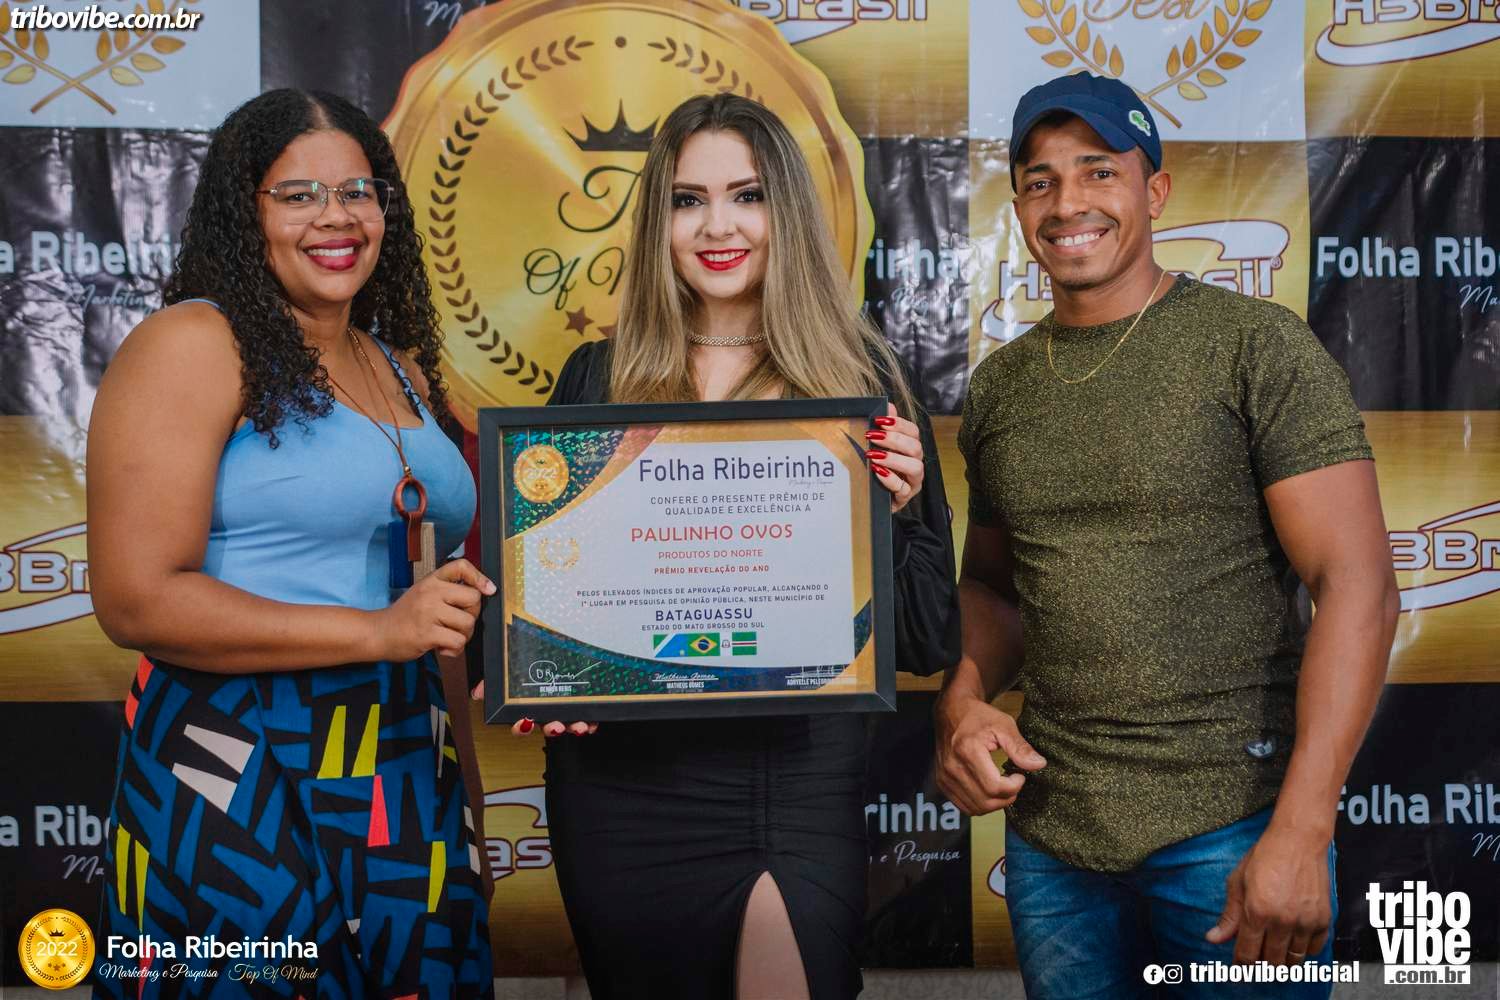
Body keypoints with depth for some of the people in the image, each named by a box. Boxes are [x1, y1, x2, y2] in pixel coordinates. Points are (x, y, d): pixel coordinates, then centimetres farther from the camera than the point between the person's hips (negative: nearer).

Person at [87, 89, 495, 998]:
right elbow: (136, 600, -16)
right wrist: (374, 631, -20)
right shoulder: (194, 343, -8)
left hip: (407, 771, 7)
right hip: (239, 784, -6)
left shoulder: (401, 366, 14)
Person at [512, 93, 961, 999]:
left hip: (798, 781, -1)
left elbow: (927, 639, 1)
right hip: (621, 782, 2)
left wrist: (895, 508, -16)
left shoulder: (861, 379, 1)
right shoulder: (599, 379, 5)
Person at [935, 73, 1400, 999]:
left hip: (1231, 827, -4)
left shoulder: (1258, 347, -7)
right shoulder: (1000, 387, 8)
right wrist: (963, 705, -3)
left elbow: (1358, 586, -12)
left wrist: (1301, 831, -19)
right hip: (1047, 832, 5)